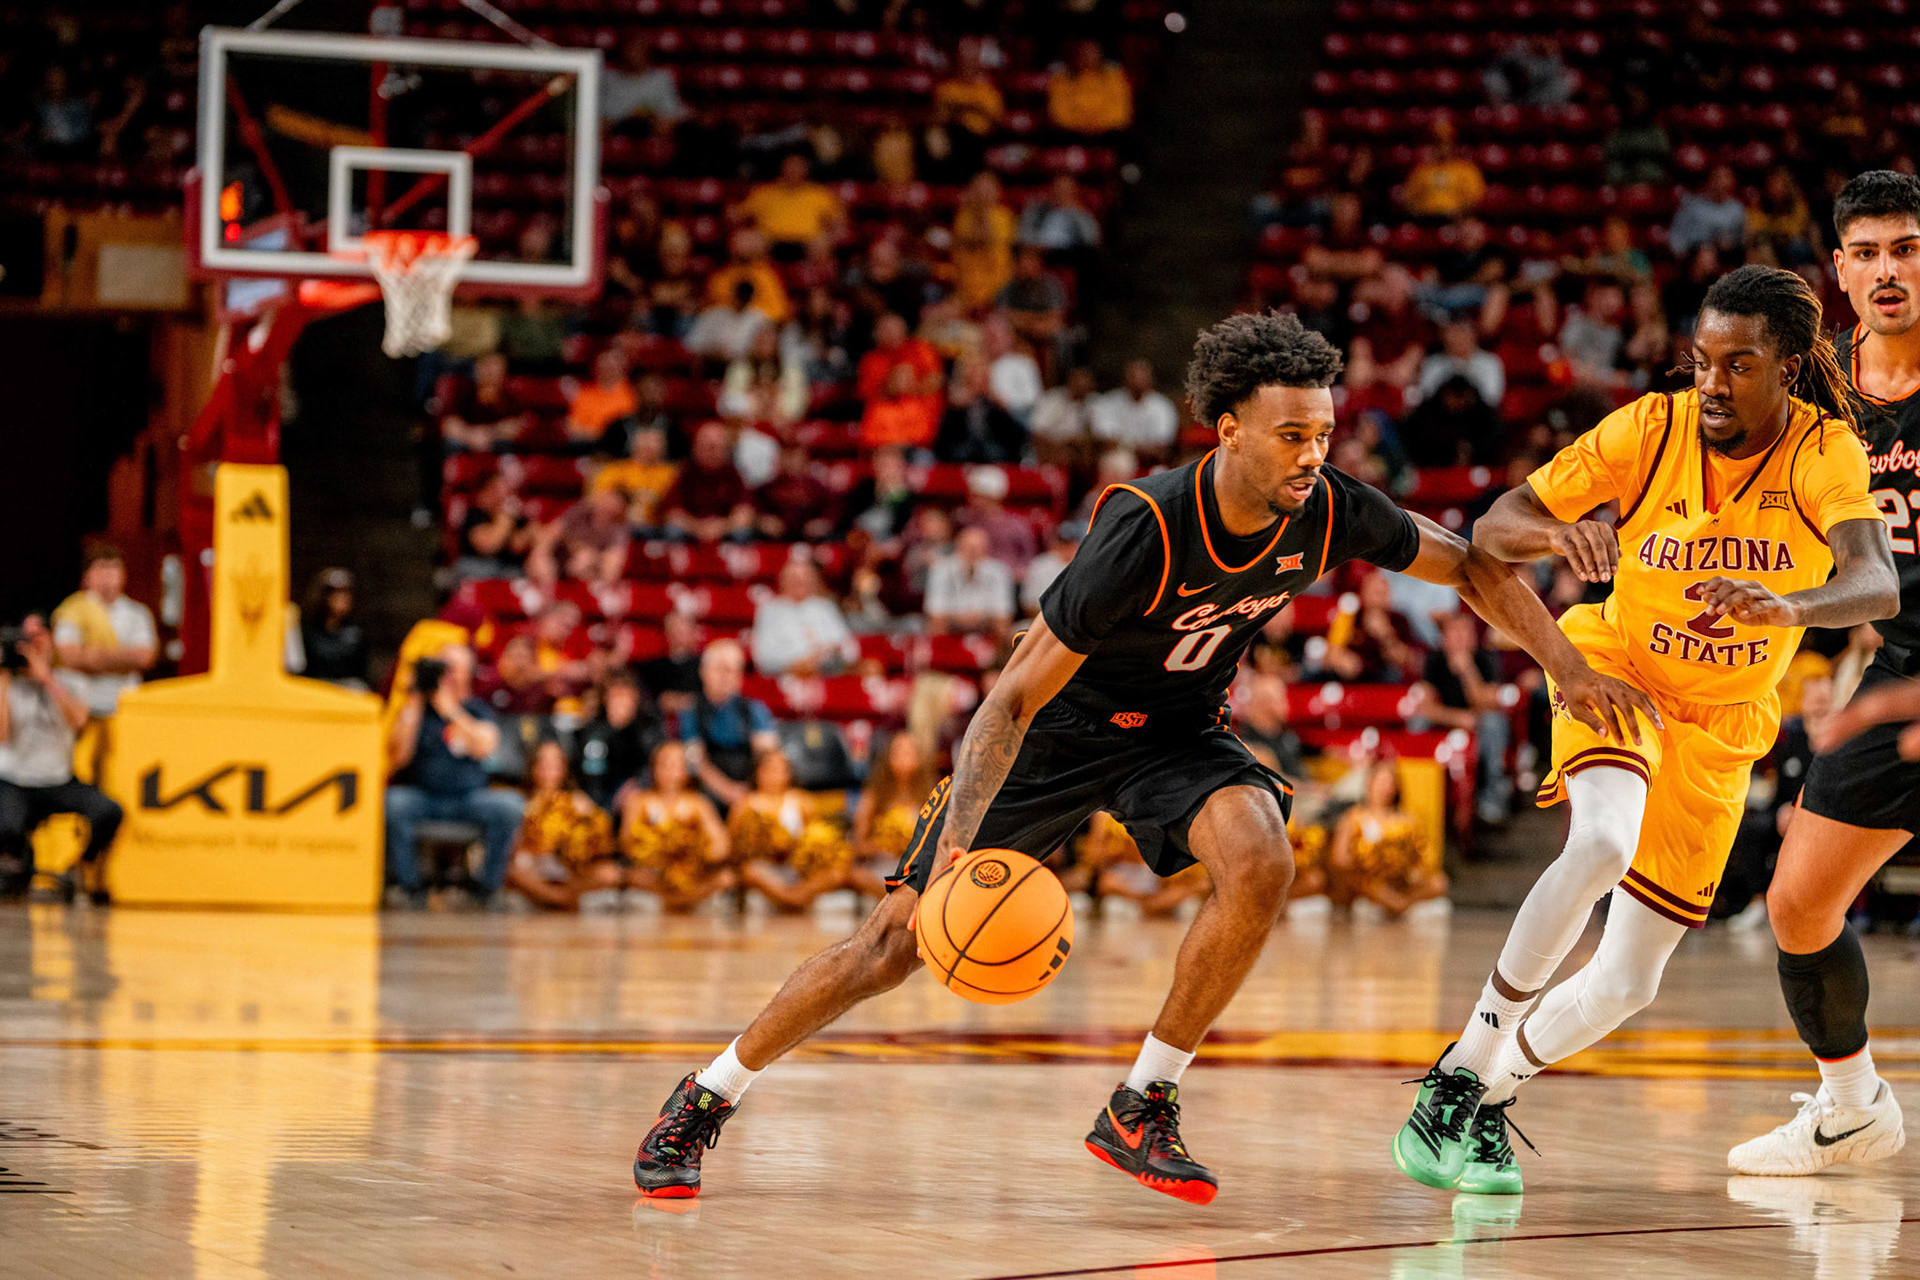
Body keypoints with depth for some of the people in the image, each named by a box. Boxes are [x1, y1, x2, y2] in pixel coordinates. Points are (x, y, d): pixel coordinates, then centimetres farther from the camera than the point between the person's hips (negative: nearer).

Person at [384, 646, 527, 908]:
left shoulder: (477, 710, 10)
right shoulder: (416, 708, 8)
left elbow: (484, 747, -12)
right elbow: (398, 756, -6)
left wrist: (451, 710, -18)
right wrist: (414, 707, -10)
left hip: (470, 796, 0)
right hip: (422, 796, 0)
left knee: (511, 804, -28)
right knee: (392, 802, -33)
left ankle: (487, 888, -16)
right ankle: (410, 889, -22)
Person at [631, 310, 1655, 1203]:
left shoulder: (1328, 511, -20)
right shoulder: (1145, 532, -34)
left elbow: (1469, 565, 0)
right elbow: (1013, 699, -32)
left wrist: (1567, 665, -8)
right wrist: (956, 850, -44)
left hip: (1177, 731, 4)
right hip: (1062, 726, -4)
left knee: (1262, 862, -27)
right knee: (905, 933, -5)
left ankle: (1140, 1109, -11)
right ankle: (703, 1102, 12)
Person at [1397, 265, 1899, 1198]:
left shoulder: (1825, 452, -18)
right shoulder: (1651, 429, -16)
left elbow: (1877, 586, -35)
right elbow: (1491, 530, -14)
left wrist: (1787, 606, -56)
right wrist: (1552, 532, -38)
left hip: (1721, 729, 2)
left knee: (1627, 985, 0)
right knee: (1602, 845, -35)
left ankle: (1492, 1087, 28)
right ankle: (1464, 1065, -21)